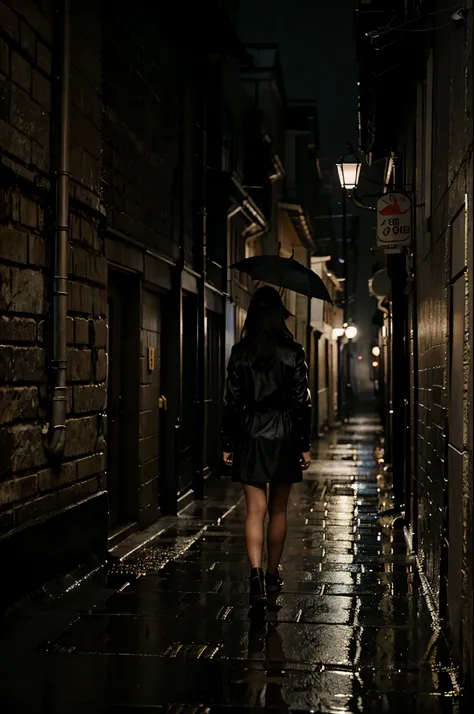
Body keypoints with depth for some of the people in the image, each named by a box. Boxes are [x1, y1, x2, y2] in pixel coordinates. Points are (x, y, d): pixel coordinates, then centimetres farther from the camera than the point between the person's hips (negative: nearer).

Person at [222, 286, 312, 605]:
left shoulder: (240, 352, -3)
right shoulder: (293, 352, -4)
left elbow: (232, 401, -2)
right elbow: (302, 401, -4)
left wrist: (228, 445, 5)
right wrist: (305, 445, 2)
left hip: (251, 437, 0)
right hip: (284, 436, 0)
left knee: (255, 511, -1)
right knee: (278, 510, 14)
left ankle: (256, 575, -18)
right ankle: (273, 575, 24)